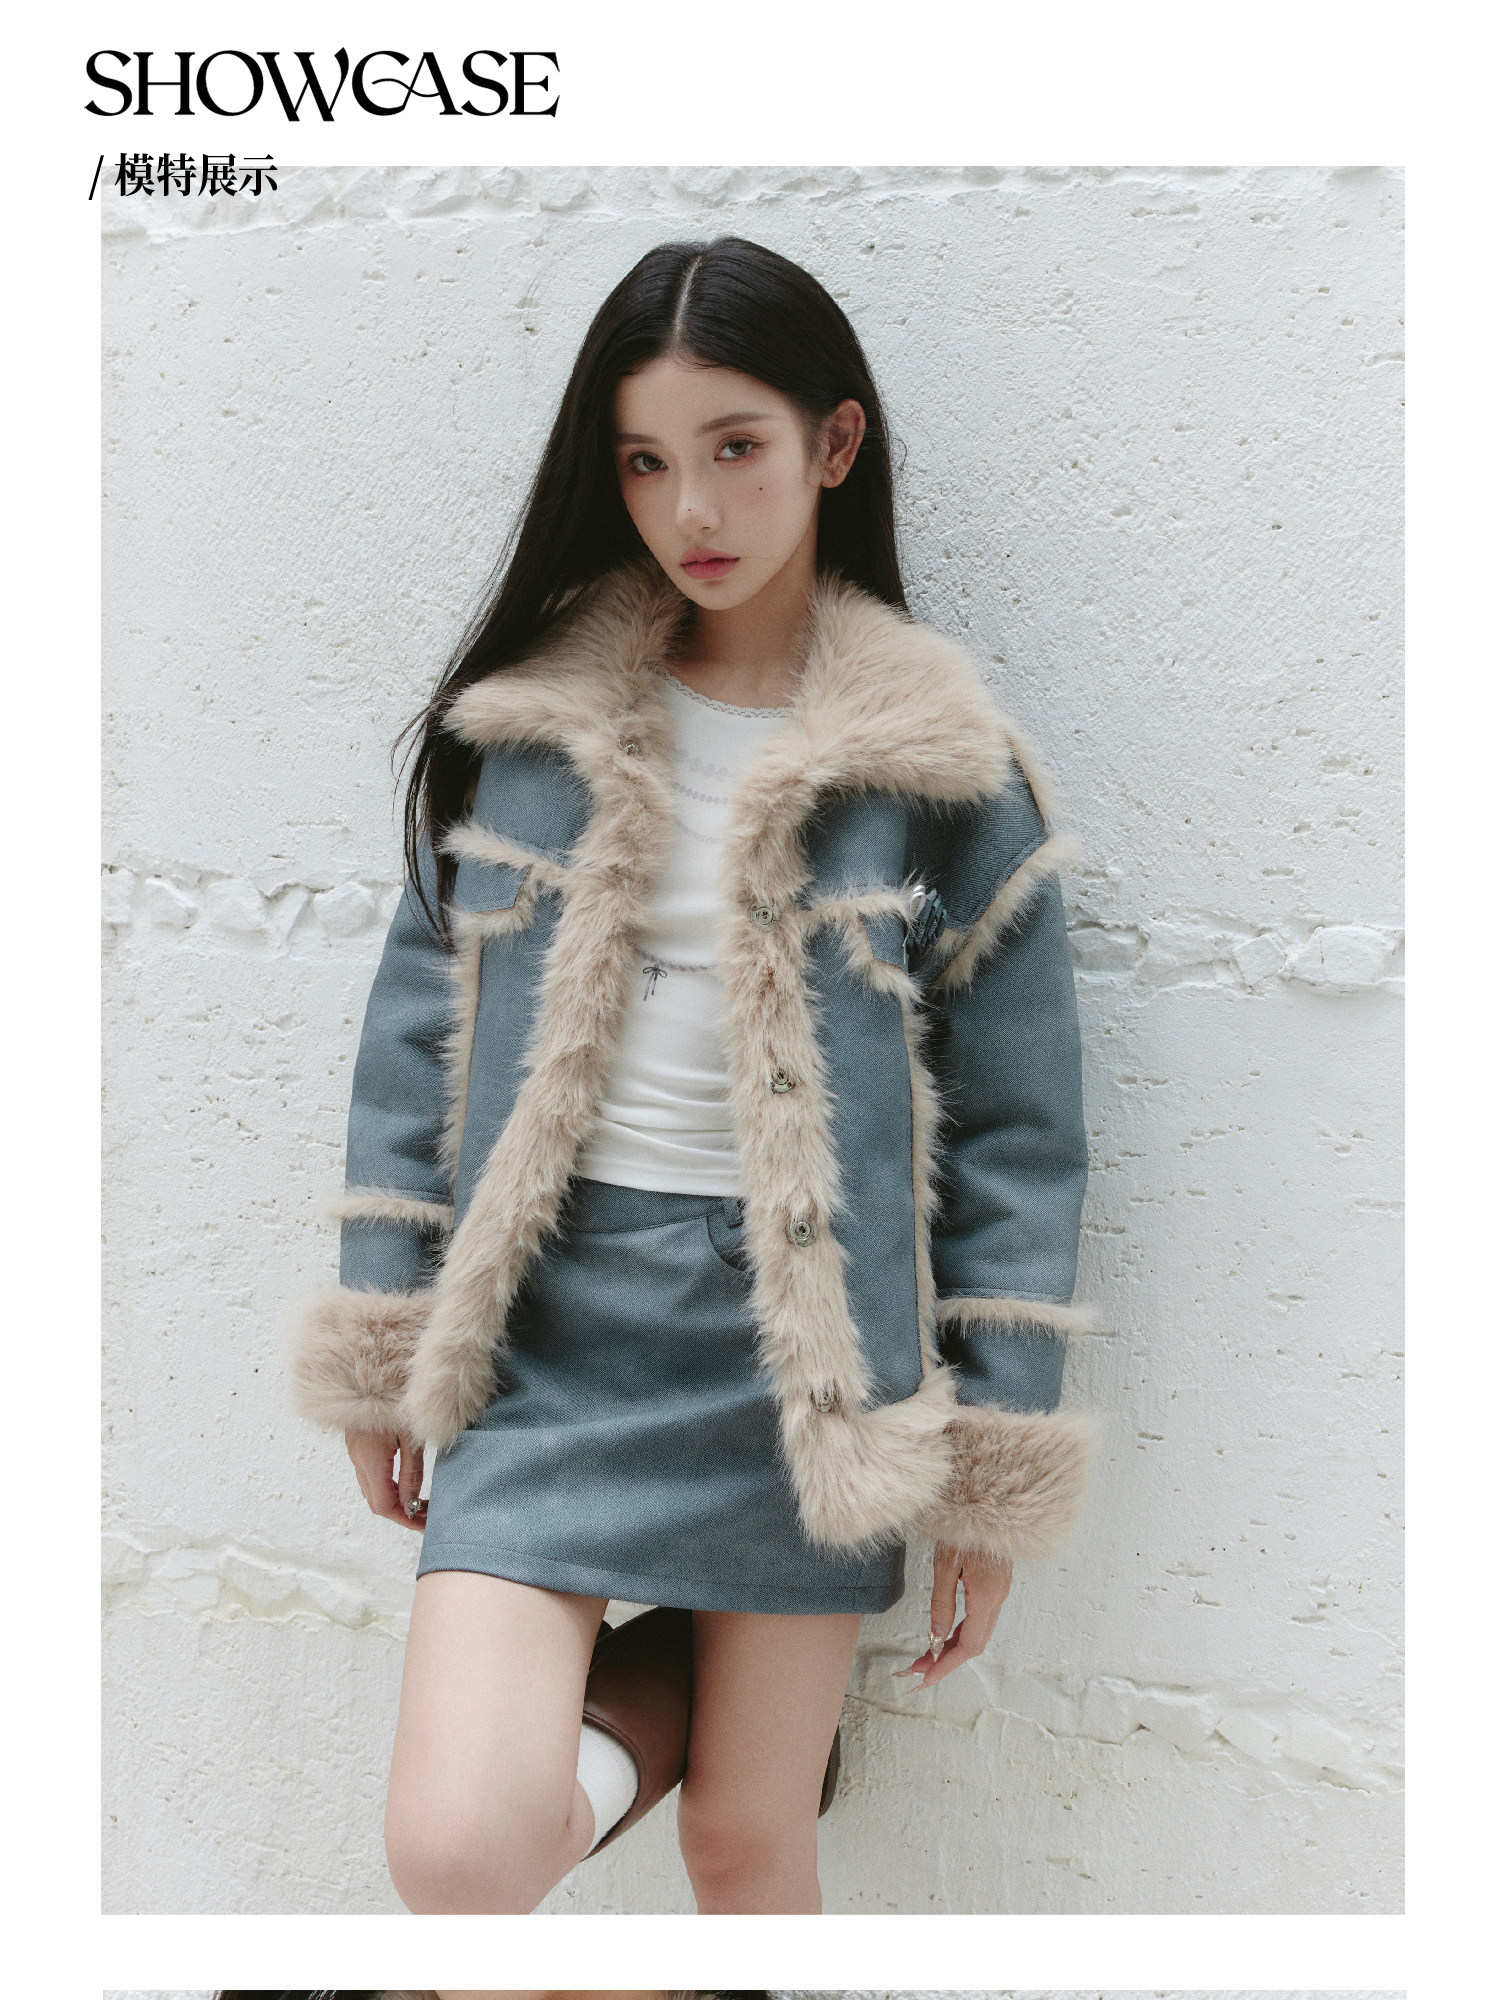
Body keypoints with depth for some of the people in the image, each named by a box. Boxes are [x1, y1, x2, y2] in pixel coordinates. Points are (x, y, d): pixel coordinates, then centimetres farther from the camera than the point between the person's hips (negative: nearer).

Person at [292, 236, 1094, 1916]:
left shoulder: (937, 764, -3)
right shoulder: (528, 716, 2)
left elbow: (1016, 1125, -1)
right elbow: (421, 1028, 7)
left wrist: (995, 1477, -1)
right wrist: (379, 1351, 7)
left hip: (802, 1344, -1)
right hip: (546, 1325, 2)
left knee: (749, 1846, 9)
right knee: (452, 1845, -11)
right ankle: (648, 1698, 17)